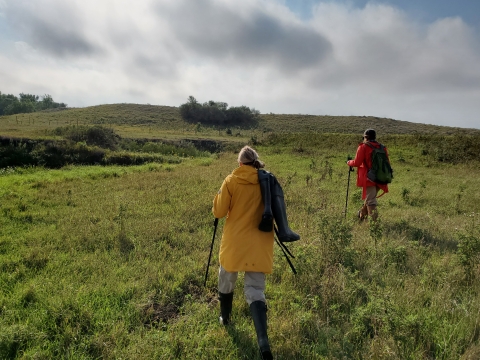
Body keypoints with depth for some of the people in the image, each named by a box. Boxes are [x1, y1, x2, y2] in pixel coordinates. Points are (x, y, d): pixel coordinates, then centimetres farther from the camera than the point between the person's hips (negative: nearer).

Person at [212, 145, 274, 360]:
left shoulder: (231, 181, -6)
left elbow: (219, 212, -4)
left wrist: (219, 196, 13)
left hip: (234, 242, -1)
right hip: (259, 244, 2)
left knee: (226, 281, 23)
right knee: (255, 290, 2)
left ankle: (225, 318, 45)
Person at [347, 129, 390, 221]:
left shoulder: (363, 147, -8)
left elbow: (357, 163, -10)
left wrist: (349, 162, 9)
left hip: (369, 178, -6)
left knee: (371, 201, -3)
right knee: (369, 198, 21)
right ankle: (361, 216, 34)